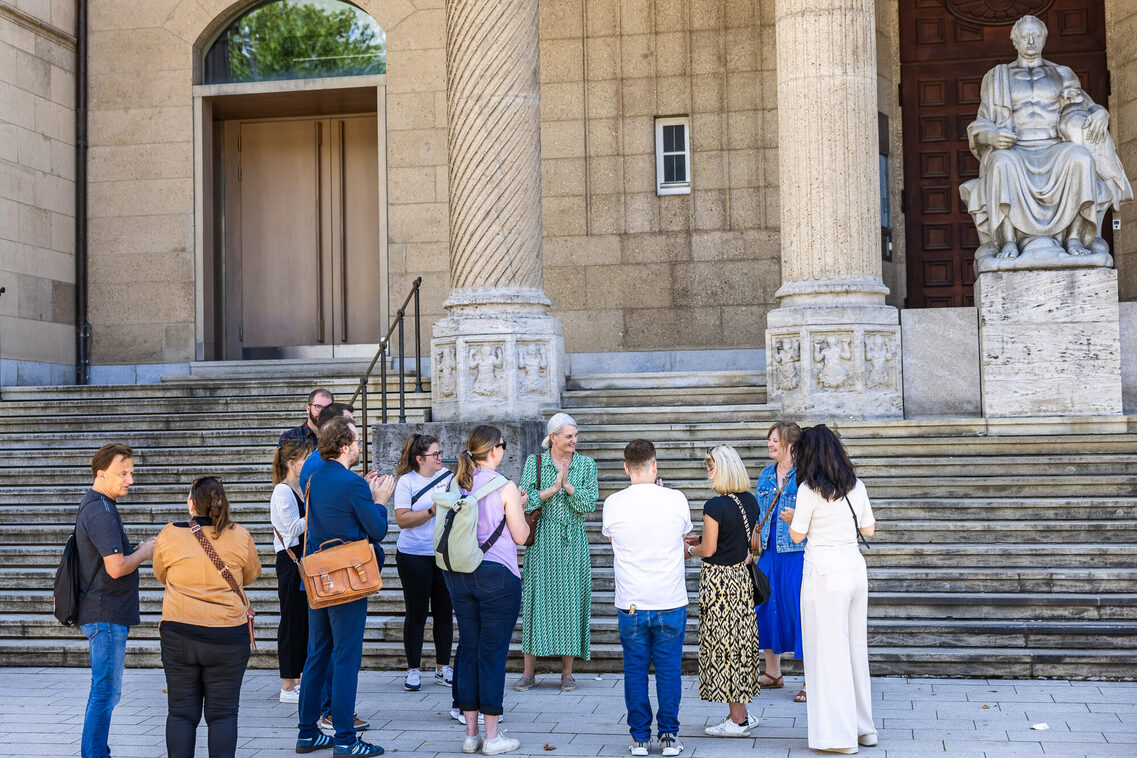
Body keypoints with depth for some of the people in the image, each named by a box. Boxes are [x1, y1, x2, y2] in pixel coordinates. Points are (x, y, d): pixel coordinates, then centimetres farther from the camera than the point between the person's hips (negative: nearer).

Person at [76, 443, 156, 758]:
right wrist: (144, 554, -8)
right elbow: (116, 567, -24)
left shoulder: (95, 506, 15)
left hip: (103, 613, 11)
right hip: (106, 614, -11)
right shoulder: (100, 511, -19)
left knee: (104, 690, 18)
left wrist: (137, 548, 10)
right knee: (106, 691, -5)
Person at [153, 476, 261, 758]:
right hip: (228, 636, 0)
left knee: (181, 713, 9)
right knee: (223, 713, 6)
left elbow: (161, 576, 12)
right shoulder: (240, 536, -4)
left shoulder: (169, 535, -4)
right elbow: (252, 575, 12)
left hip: (179, 633, 0)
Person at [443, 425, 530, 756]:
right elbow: (521, 536, -7)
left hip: (458, 575, 6)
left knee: (468, 649, 11)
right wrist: (519, 508, 12)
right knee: (493, 653, 1)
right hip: (497, 575, -6)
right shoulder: (505, 487, -11)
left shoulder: (456, 484, 5)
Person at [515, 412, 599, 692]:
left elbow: (590, 504, -4)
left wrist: (568, 485, -15)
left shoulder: (586, 464, 4)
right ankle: (529, 672, 8)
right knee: (537, 600, 0)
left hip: (573, 542, 1)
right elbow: (525, 501, -5)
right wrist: (553, 488, -14)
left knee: (571, 601, 1)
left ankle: (567, 672, 11)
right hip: (542, 541, -1)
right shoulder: (534, 462, 3)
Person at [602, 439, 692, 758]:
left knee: (635, 671, 10)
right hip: (671, 601, 0)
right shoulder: (676, 499, -6)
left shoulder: (613, 504, -5)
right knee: (669, 671, 9)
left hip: (630, 603, 0)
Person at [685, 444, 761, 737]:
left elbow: (708, 550, -16)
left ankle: (738, 719, 6)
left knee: (722, 643, 1)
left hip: (719, 578, -8)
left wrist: (690, 548, 5)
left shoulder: (715, 507, -19)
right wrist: (702, 539, 15)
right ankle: (741, 714, 22)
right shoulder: (750, 502, 4)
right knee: (740, 640, 15)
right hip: (742, 575, 8)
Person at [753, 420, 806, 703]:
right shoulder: (766, 476, 13)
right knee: (766, 607, 10)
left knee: (799, 609, -4)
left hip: (797, 552, -7)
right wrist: (753, 547, 14)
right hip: (770, 552, 7)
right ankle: (773, 674, 26)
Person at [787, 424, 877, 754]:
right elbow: (869, 529, 13)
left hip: (825, 575, -6)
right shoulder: (856, 486, 6)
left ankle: (839, 736, 4)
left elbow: (797, 535, -5)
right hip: (856, 569, 7)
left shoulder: (809, 489, -12)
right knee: (856, 647, 16)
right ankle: (864, 727, 25)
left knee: (827, 650, 1)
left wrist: (790, 518, 17)